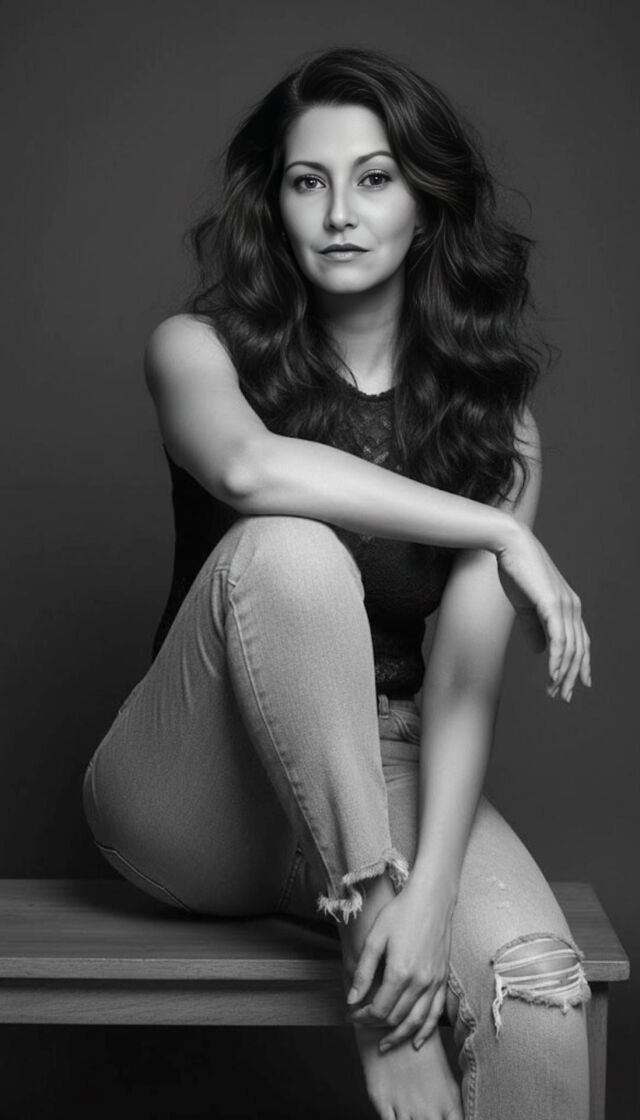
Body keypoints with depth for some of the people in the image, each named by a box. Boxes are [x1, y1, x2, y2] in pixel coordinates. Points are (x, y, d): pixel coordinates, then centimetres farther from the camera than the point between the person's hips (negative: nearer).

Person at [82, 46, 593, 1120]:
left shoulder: (491, 404, 0)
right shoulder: (198, 346, -3)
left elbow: (466, 673, -12)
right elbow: (249, 468, -30)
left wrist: (431, 887, -25)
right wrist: (500, 532, -26)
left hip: (386, 777, 2)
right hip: (193, 799, -1)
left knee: (536, 974, -30)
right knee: (286, 551, -32)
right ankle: (370, 943, -26)